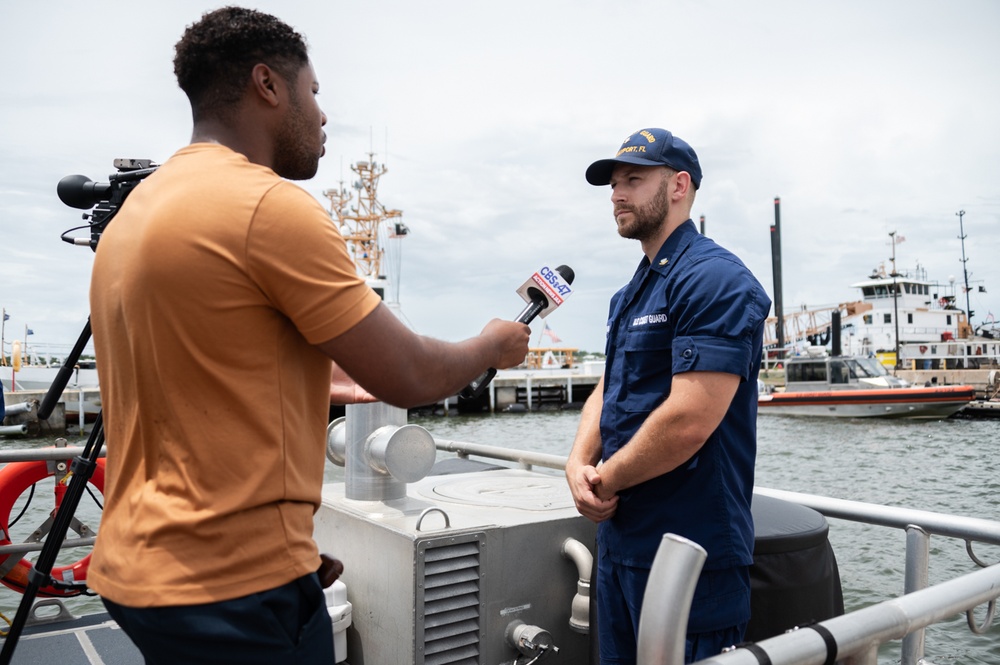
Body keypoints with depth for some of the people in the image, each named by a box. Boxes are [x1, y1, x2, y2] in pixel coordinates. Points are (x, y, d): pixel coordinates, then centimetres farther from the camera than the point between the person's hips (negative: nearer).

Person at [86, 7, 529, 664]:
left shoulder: (134, 210, 9)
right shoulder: (272, 205, -19)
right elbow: (408, 378, -16)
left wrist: (316, 379, 21)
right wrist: (495, 344, 3)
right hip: (236, 582, -9)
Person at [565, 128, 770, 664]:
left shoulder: (715, 281, -17)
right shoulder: (629, 295, 14)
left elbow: (688, 423, -26)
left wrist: (605, 480, -12)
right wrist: (579, 464, -5)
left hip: (690, 550, -9)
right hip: (619, 536, 9)